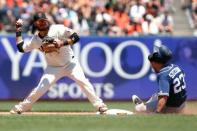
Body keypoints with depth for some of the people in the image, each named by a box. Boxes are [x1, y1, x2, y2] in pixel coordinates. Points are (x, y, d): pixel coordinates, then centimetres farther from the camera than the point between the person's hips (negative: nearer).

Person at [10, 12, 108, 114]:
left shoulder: (58, 29, -15)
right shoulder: (36, 39, -3)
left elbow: (76, 37, -19)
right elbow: (21, 48, 0)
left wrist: (63, 43, -34)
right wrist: (18, 31, 0)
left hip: (70, 63, -2)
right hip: (53, 68, 2)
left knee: (82, 81, -22)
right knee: (40, 89, -11)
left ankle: (99, 105, -16)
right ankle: (19, 108, 4)